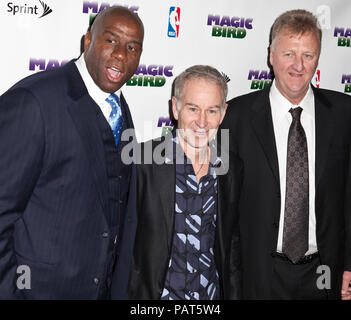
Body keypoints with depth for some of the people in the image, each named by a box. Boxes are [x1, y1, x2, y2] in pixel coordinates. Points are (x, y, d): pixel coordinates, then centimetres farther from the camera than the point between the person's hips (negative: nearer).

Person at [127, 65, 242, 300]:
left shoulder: (232, 169, 1)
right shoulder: (141, 162, -14)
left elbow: (233, 245, 9)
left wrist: (233, 294, 5)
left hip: (213, 294, 4)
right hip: (155, 292, -3)